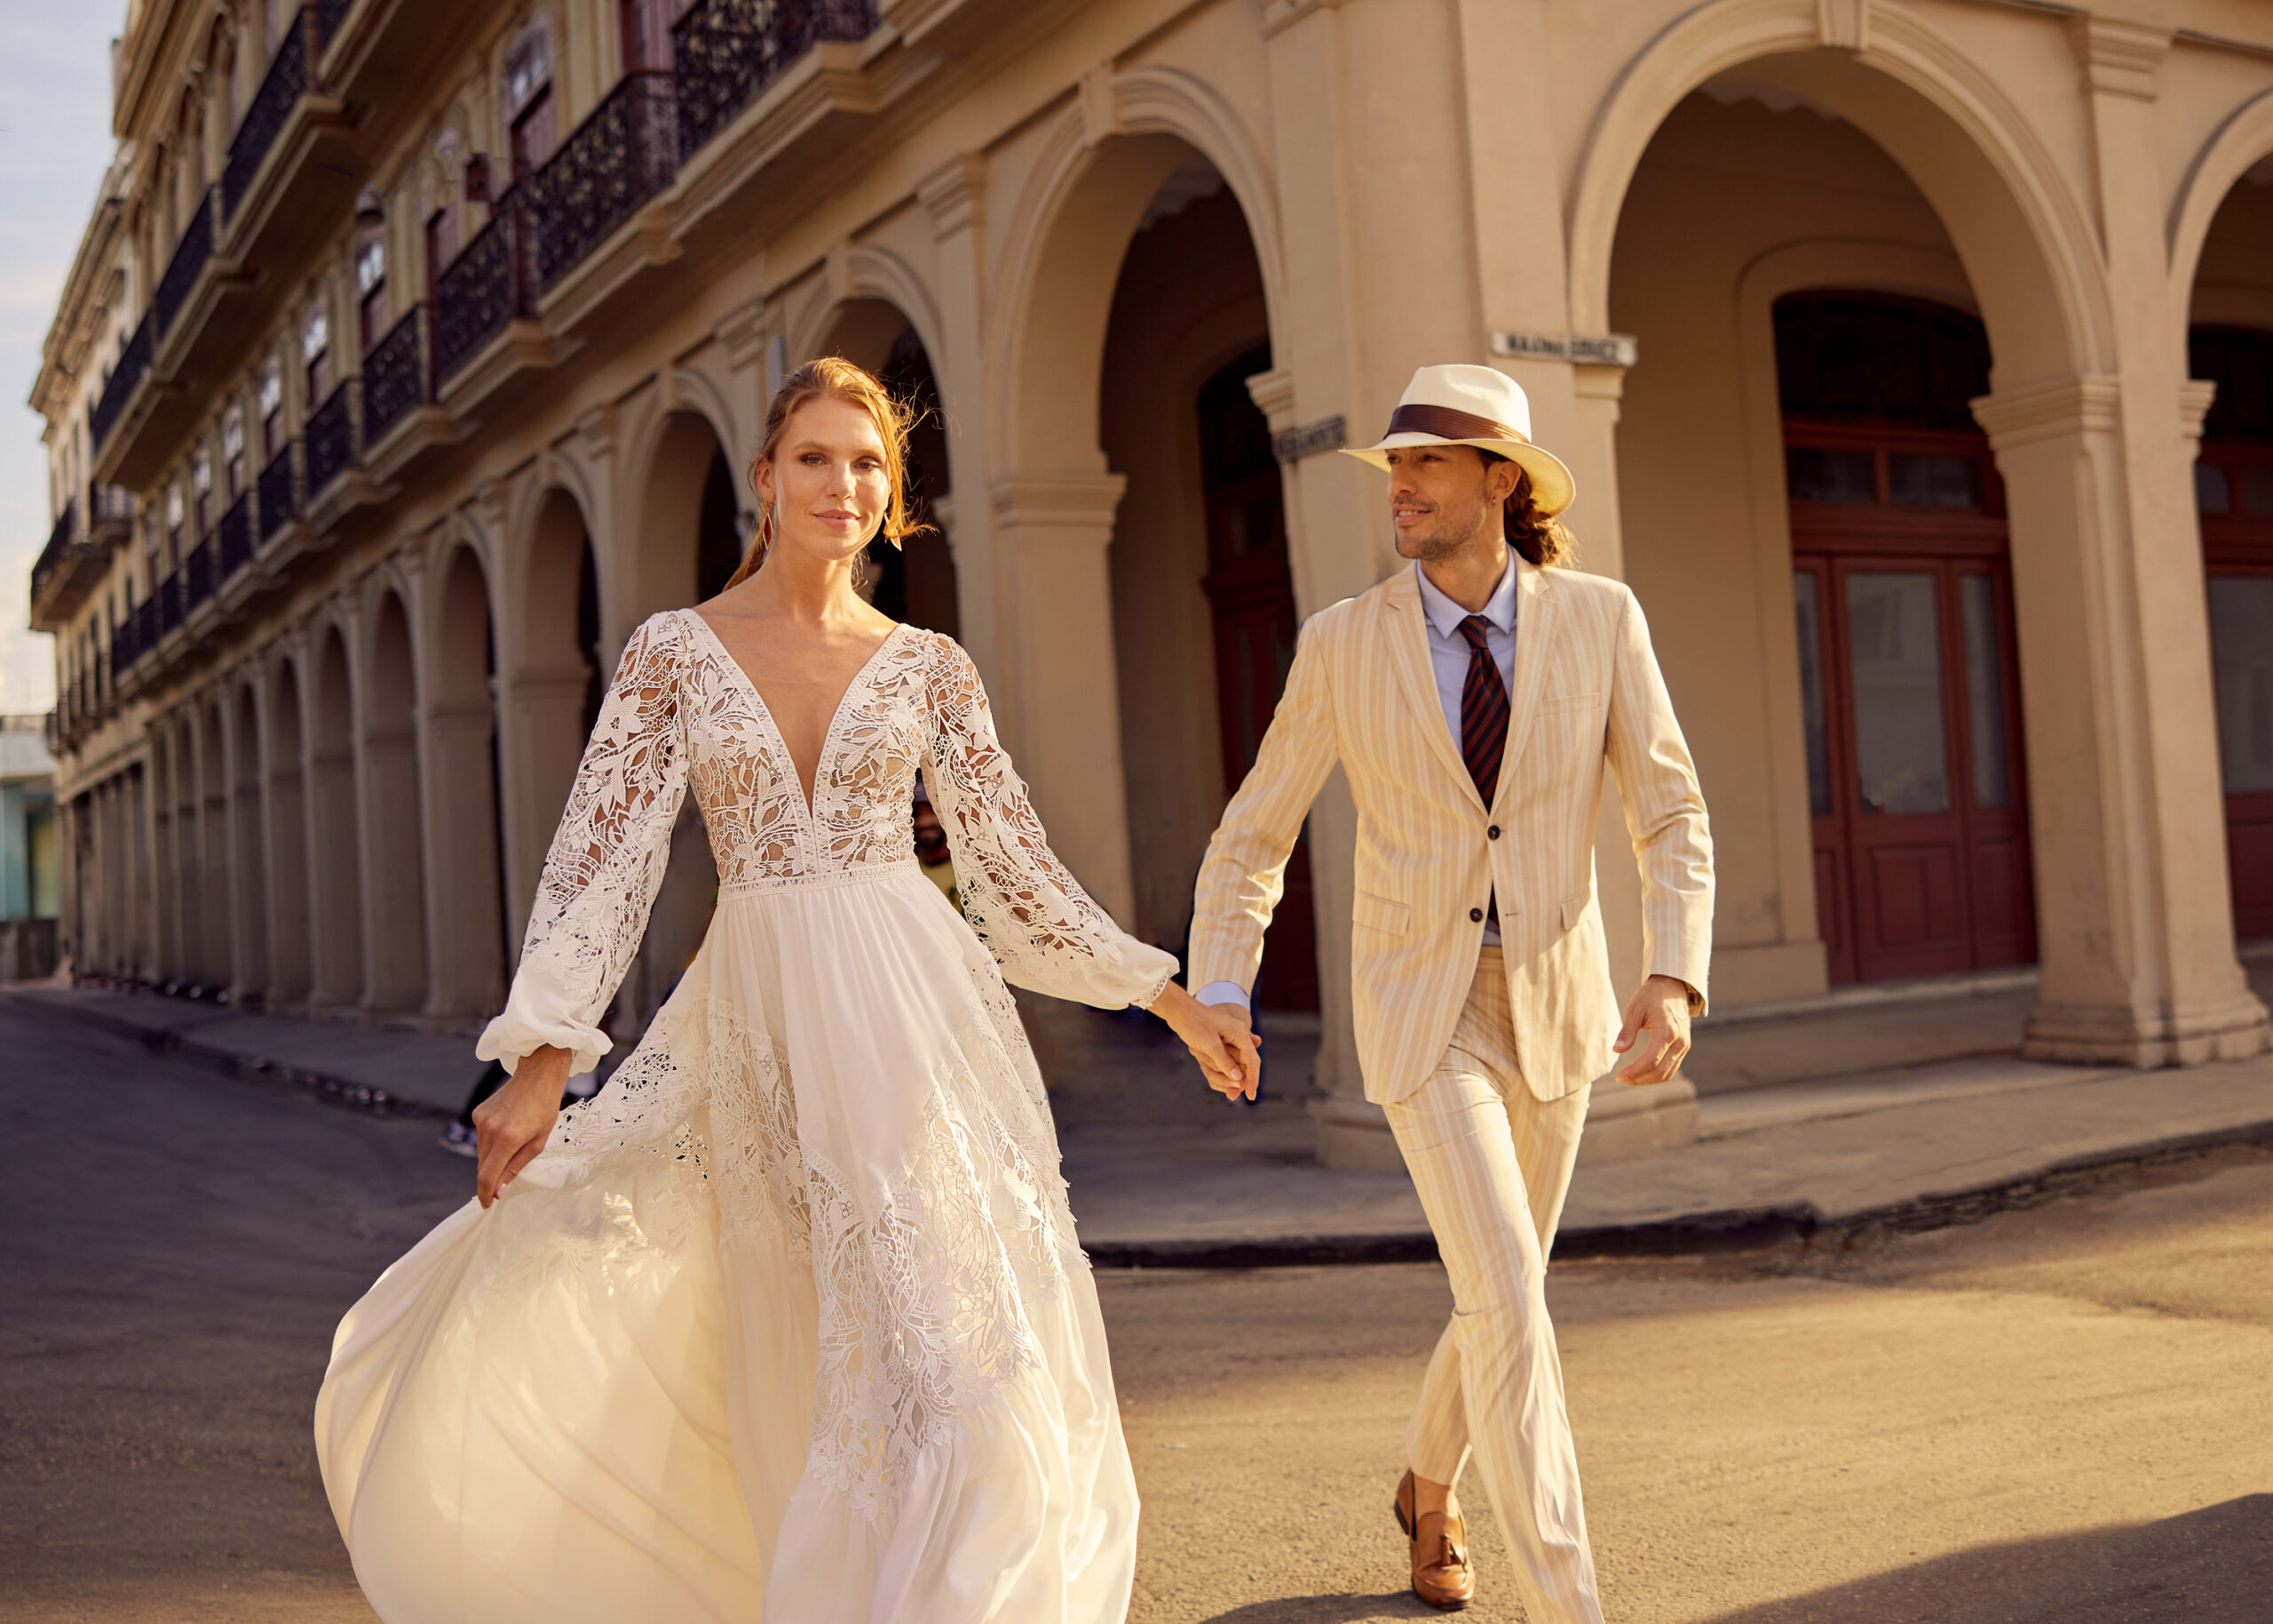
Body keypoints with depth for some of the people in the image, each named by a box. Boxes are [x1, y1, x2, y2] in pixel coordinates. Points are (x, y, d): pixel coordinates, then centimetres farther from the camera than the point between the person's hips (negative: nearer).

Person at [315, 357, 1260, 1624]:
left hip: (915, 1014, 0)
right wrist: (543, 1064, -10)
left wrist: (1176, 1004, 9)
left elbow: (1017, 872, 10)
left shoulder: (928, 665, 6)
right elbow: (604, 854, -1)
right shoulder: (674, 651, 4)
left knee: (952, 1343, -4)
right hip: (756, 1023, 1)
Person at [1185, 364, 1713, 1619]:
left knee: (1504, 1292, 17)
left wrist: (1673, 983, -18)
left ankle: (1430, 1483, 47)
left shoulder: (1601, 620, -6)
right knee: (1507, 1298, -16)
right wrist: (1215, 1002, -11)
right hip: (1421, 1009, -3)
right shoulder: (1342, 643, -8)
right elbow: (1253, 836, 0)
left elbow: (1671, 818, -2)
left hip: (1552, 1004, 3)